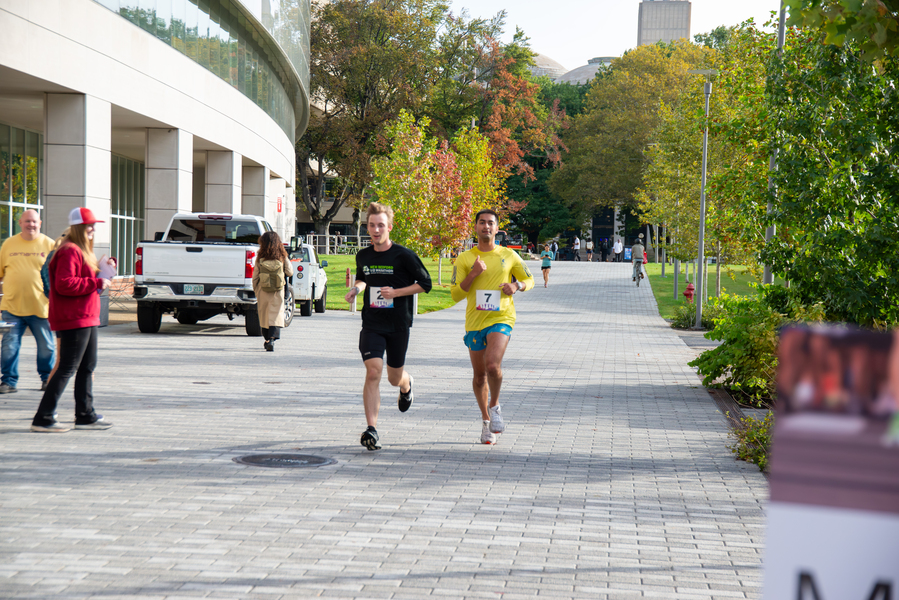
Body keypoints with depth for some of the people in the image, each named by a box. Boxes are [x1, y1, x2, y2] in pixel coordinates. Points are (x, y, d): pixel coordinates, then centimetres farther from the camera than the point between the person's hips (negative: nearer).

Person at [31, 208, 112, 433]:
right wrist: (96, 283, -21)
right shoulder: (69, 251, -16)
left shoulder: (81, 251, 19)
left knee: (88, 366, 15)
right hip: (74, 319, -11)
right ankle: (43, 418, -6)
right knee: (67, 368, -9)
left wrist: (104, 270, 11)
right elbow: (64, 284, -26)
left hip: (87, 318, 11)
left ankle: (86, 415, 23)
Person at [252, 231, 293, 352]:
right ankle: (272, 339, -22)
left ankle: (267, 340, 24)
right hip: (278, 291, -1)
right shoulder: (282, 257, -3)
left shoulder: (260, 258, -2)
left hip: (263, 291, 1)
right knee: (276, 315, -4)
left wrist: (255, 290, 15)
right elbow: (290, 272, 5)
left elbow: (255, 276, 3)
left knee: (264, 315, 14)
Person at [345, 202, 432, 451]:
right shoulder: (363, 256, 5)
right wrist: (357, 288, 2)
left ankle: (407, 384, 52)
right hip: (371, 325, 2)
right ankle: (372, 430, -17)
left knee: (395, 378, 11)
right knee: (373, 372, -17)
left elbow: (425, 284, -4)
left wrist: (396, 292, -15)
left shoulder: (403, 256, -9)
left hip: (398, 325, -2)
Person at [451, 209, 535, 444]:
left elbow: (529, 279, 17)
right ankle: (486, 419, 30)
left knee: (492, 365, -23)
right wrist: (473, 274, -15)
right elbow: (456, 295, -1)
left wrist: (517, 286, -6)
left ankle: (495, 406, 4)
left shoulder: (509, 256, 4)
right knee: (479, 375, 9)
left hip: (501, 319, -2)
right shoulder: (464, 260, 4)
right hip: (474, 322, 2)